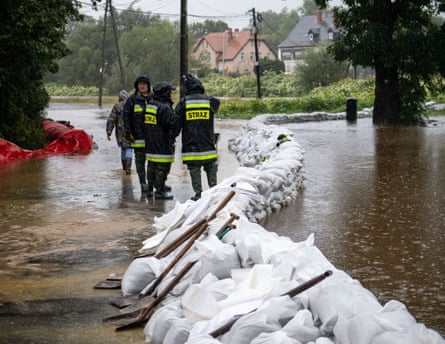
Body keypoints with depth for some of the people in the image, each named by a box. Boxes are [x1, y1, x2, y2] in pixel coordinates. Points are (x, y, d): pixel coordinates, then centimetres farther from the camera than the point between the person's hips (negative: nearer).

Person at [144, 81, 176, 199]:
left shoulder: (149, 105, 11)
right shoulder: (165, 107, -17)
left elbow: (145, 123, 18)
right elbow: (171, 125, -16)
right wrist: (172, 139, -3)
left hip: (150, 144, 9)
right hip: (162, 144, -9)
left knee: (152, 166, 16)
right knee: (162, 167, -4)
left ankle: (150, 189, 23)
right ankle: (160, 191, -4)